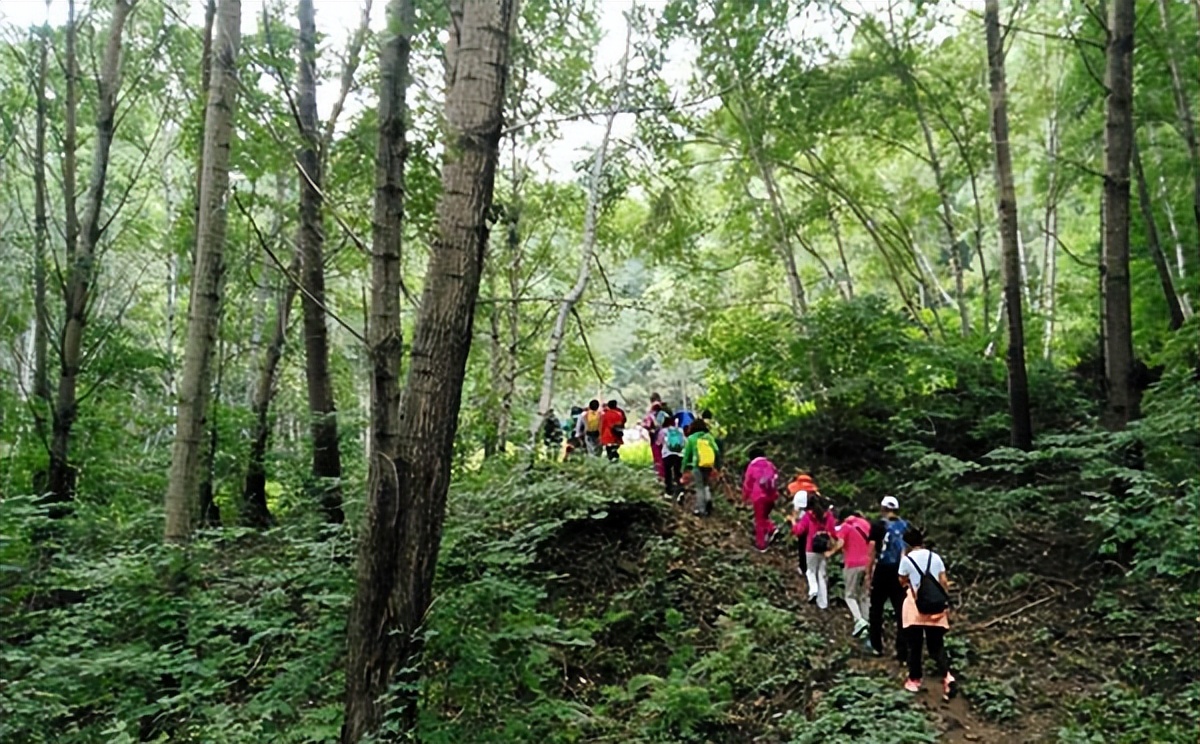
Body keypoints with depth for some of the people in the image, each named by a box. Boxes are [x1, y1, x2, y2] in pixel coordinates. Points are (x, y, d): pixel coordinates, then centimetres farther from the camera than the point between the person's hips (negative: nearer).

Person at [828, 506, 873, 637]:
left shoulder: (845, 526, -5)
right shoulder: (866, 524, 12)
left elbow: (840, 544, -15)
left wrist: (831, 553, 0)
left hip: (852, 564, -5)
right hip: (866, 564, 5)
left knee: (850, 595, 2)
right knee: (863, 596, 14)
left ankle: (859, 621, -17)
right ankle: (866, 623, 10)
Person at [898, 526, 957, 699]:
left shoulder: (907, 560, -7)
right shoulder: (935, 557, 3)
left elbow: (902, 582, 7)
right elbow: (944, 582, 3)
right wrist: (946, 604, 11)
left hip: (915, 607, -3)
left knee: (914, 646, 10)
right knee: (937, 645, 6)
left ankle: (914, 680, 18)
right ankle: (947, 677, -14)